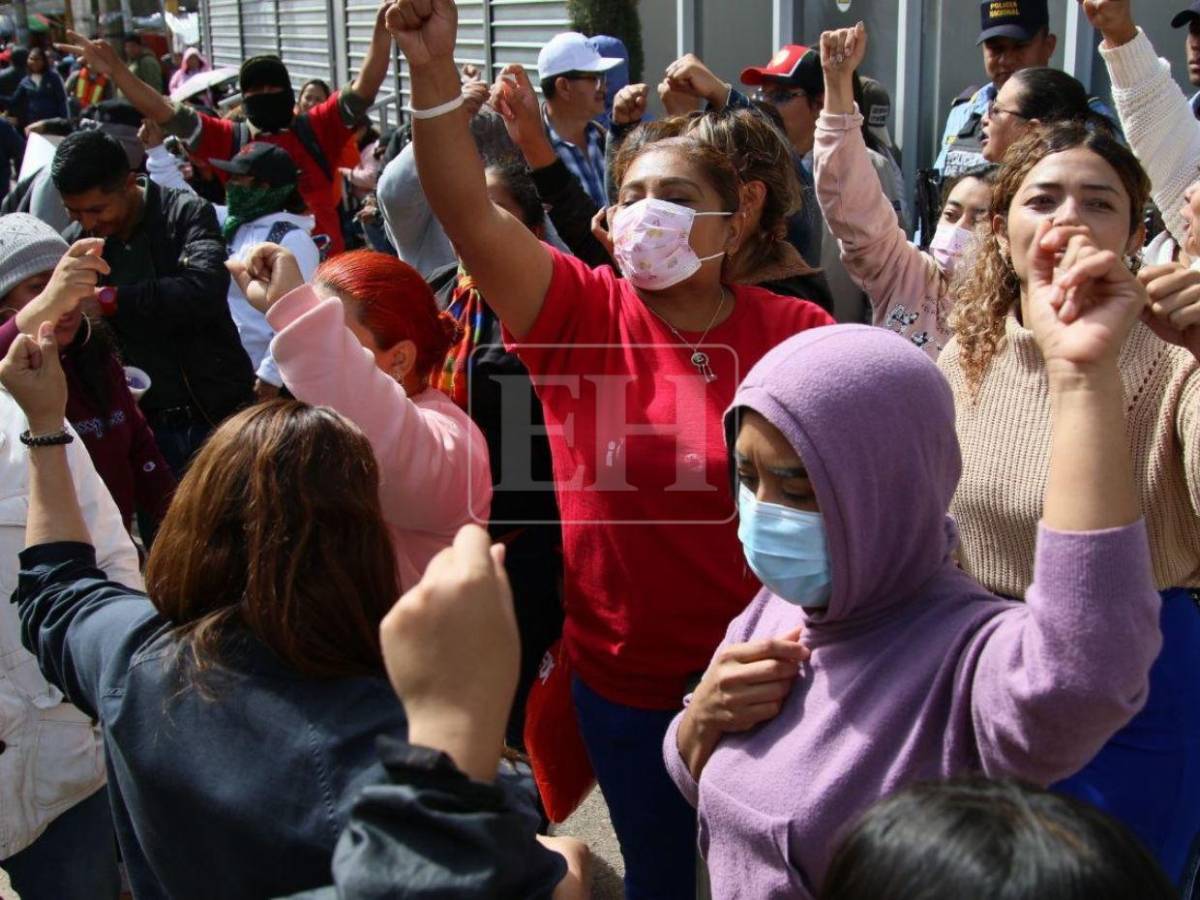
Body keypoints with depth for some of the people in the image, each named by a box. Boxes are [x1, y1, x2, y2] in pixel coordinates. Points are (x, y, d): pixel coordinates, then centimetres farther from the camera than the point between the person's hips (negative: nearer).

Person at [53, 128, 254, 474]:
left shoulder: (187, 214, -6)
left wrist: (109, 299, -25)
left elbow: (205, 290, -24)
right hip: (142, 429, 3)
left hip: (217, 417, -2)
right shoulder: (74, 244, 4)